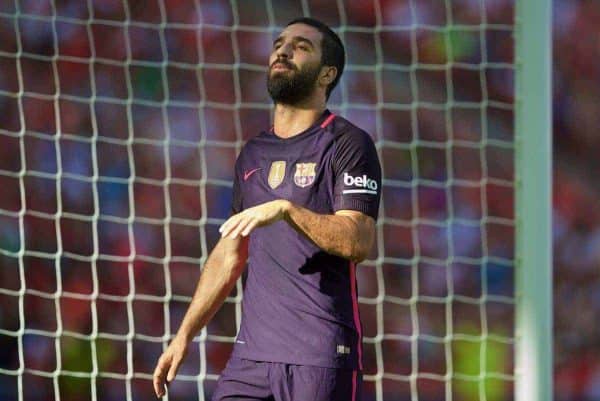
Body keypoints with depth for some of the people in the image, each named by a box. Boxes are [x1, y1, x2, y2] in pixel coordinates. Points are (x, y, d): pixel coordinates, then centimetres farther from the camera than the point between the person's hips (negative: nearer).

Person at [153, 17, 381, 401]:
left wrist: (287, 209, -26)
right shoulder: (254, 154, 19)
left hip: (322, 356, -6)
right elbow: (229, 254, 24)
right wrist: (185, 334, 19)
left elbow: (358, 241, -15)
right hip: (253, 351, 6)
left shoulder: (348, 144, -2)